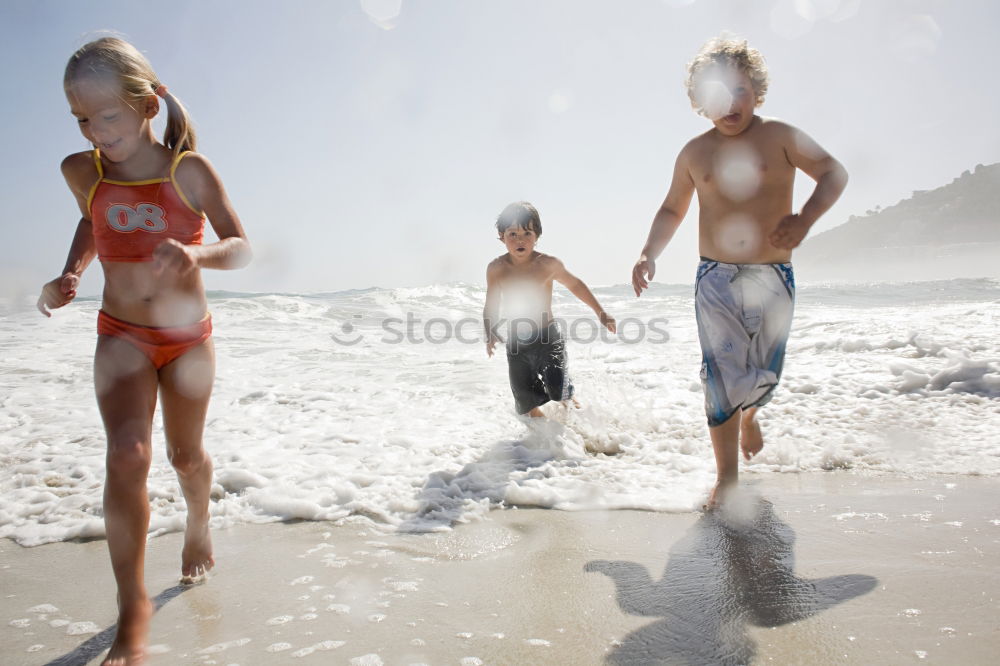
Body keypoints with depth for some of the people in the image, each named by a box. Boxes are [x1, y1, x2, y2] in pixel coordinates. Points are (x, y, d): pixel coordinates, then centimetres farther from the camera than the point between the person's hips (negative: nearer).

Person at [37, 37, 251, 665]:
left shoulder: (189, 170, -15)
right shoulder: (81, 170, -6)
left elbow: (242, 248, -15)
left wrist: (197, 254, -37)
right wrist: (71, 273, -1)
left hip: (190, 338, -1)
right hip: (122, 337, 1)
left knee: (186, 455, 14)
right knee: (128, 455, -17)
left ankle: (199, 526, 48)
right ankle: (133, 608, -4)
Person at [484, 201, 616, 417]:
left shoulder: (547, 264, -10)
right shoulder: (496, 269, -6)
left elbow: (575, 285, 6)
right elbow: (491, 306, 5)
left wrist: (600, 312, 9)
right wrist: (491, 333, -11)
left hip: (548, 337, -2)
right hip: (516, 342, 2)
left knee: (558, 391, -9)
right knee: (525, 399, 3)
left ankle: (571, 404, 27)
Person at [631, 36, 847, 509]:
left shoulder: (779, 137, 1)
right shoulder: (694, 153, 7)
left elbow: (834, 173, 1)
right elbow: (672, 209, 17)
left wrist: (805, 218, -17)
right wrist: (649, 254, 2)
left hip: (773, 277, 0)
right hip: (715, 279, 0)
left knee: (766, 372, 10)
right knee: (721, 375, -7)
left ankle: (750, 416, 47)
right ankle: (727, 476, 4)